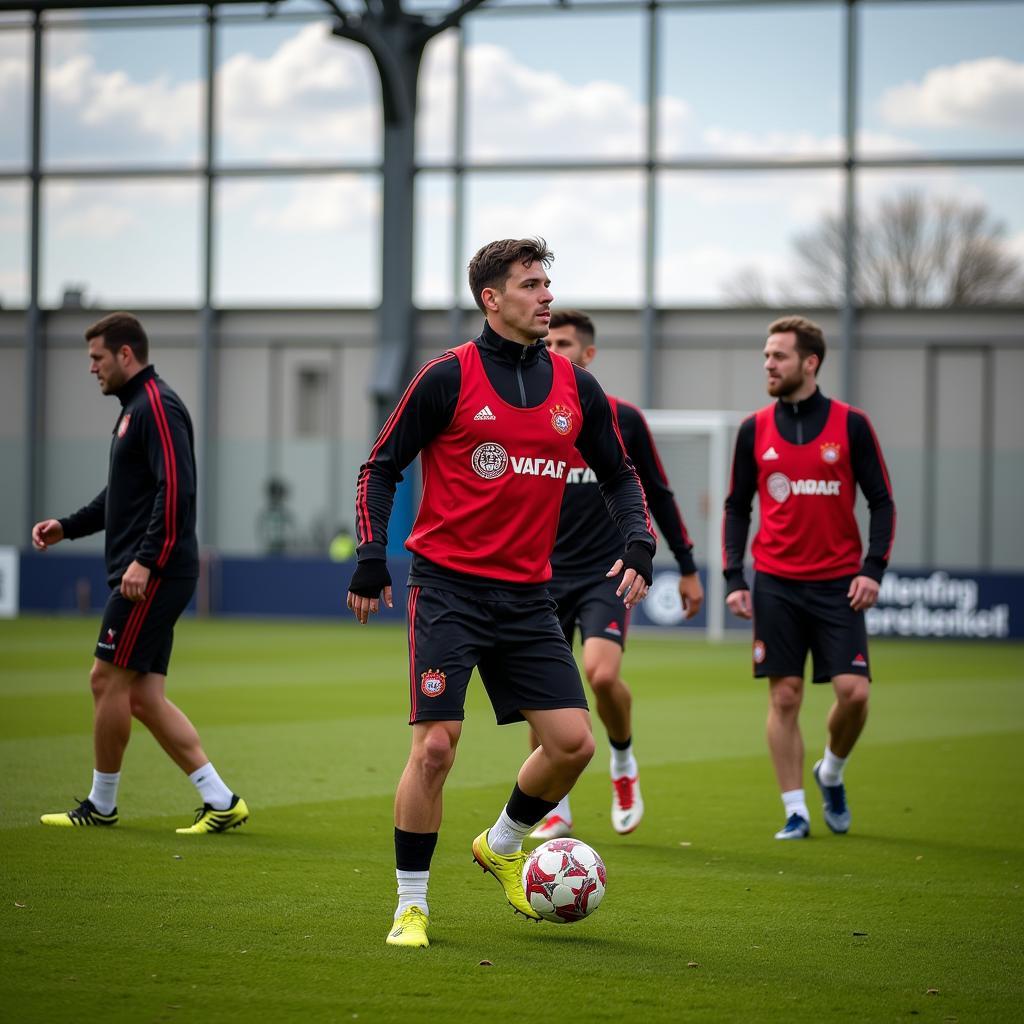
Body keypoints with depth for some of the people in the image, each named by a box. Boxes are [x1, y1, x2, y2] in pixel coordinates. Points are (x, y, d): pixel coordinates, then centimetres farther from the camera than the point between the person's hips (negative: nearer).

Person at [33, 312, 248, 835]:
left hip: (153, 575, -10)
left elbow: (175, 489, -21)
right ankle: (221, 801, 5)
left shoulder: (156, 406, -12)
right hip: (149, 576, 10)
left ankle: (101, 804, 7)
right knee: (143, 695, 7)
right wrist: (67, 527, 20)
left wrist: (145, 560, -24)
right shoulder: (134, 407, 20)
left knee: (109, 680, -4)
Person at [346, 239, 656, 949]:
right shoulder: (449, 377, -6)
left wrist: (639, 543, 1)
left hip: (528, 596, 5)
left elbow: (619, 475, 18)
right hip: (449, 588, -4)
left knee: (573, 742, -2)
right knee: (436, 745, -10)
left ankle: (503, 845, 27)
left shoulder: (576, 389, 7)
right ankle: (412, 904, 5)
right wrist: (371, 557, -9)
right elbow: (382, 466, 0)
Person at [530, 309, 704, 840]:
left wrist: (688, 567, 10)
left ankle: (624, 763, 7)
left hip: (607, 573, -2)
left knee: (601, 674, -23)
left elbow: (658, 496, 8)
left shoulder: (622, 419, 0)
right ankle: (556, 809, 16)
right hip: (545, 577, 2)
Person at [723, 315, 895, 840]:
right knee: (785, 697, -1)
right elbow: (737, 508, 11)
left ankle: (831, 772, 19)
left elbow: (882, 502, 3)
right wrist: (733, 578, 1)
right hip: (776, 584, 1)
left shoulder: (850, 425, 0)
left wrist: (872, 569, -9)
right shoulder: (754, 430, 5)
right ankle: (795, 810, 6)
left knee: (853, 692, -9)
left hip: (837, 583, -1)